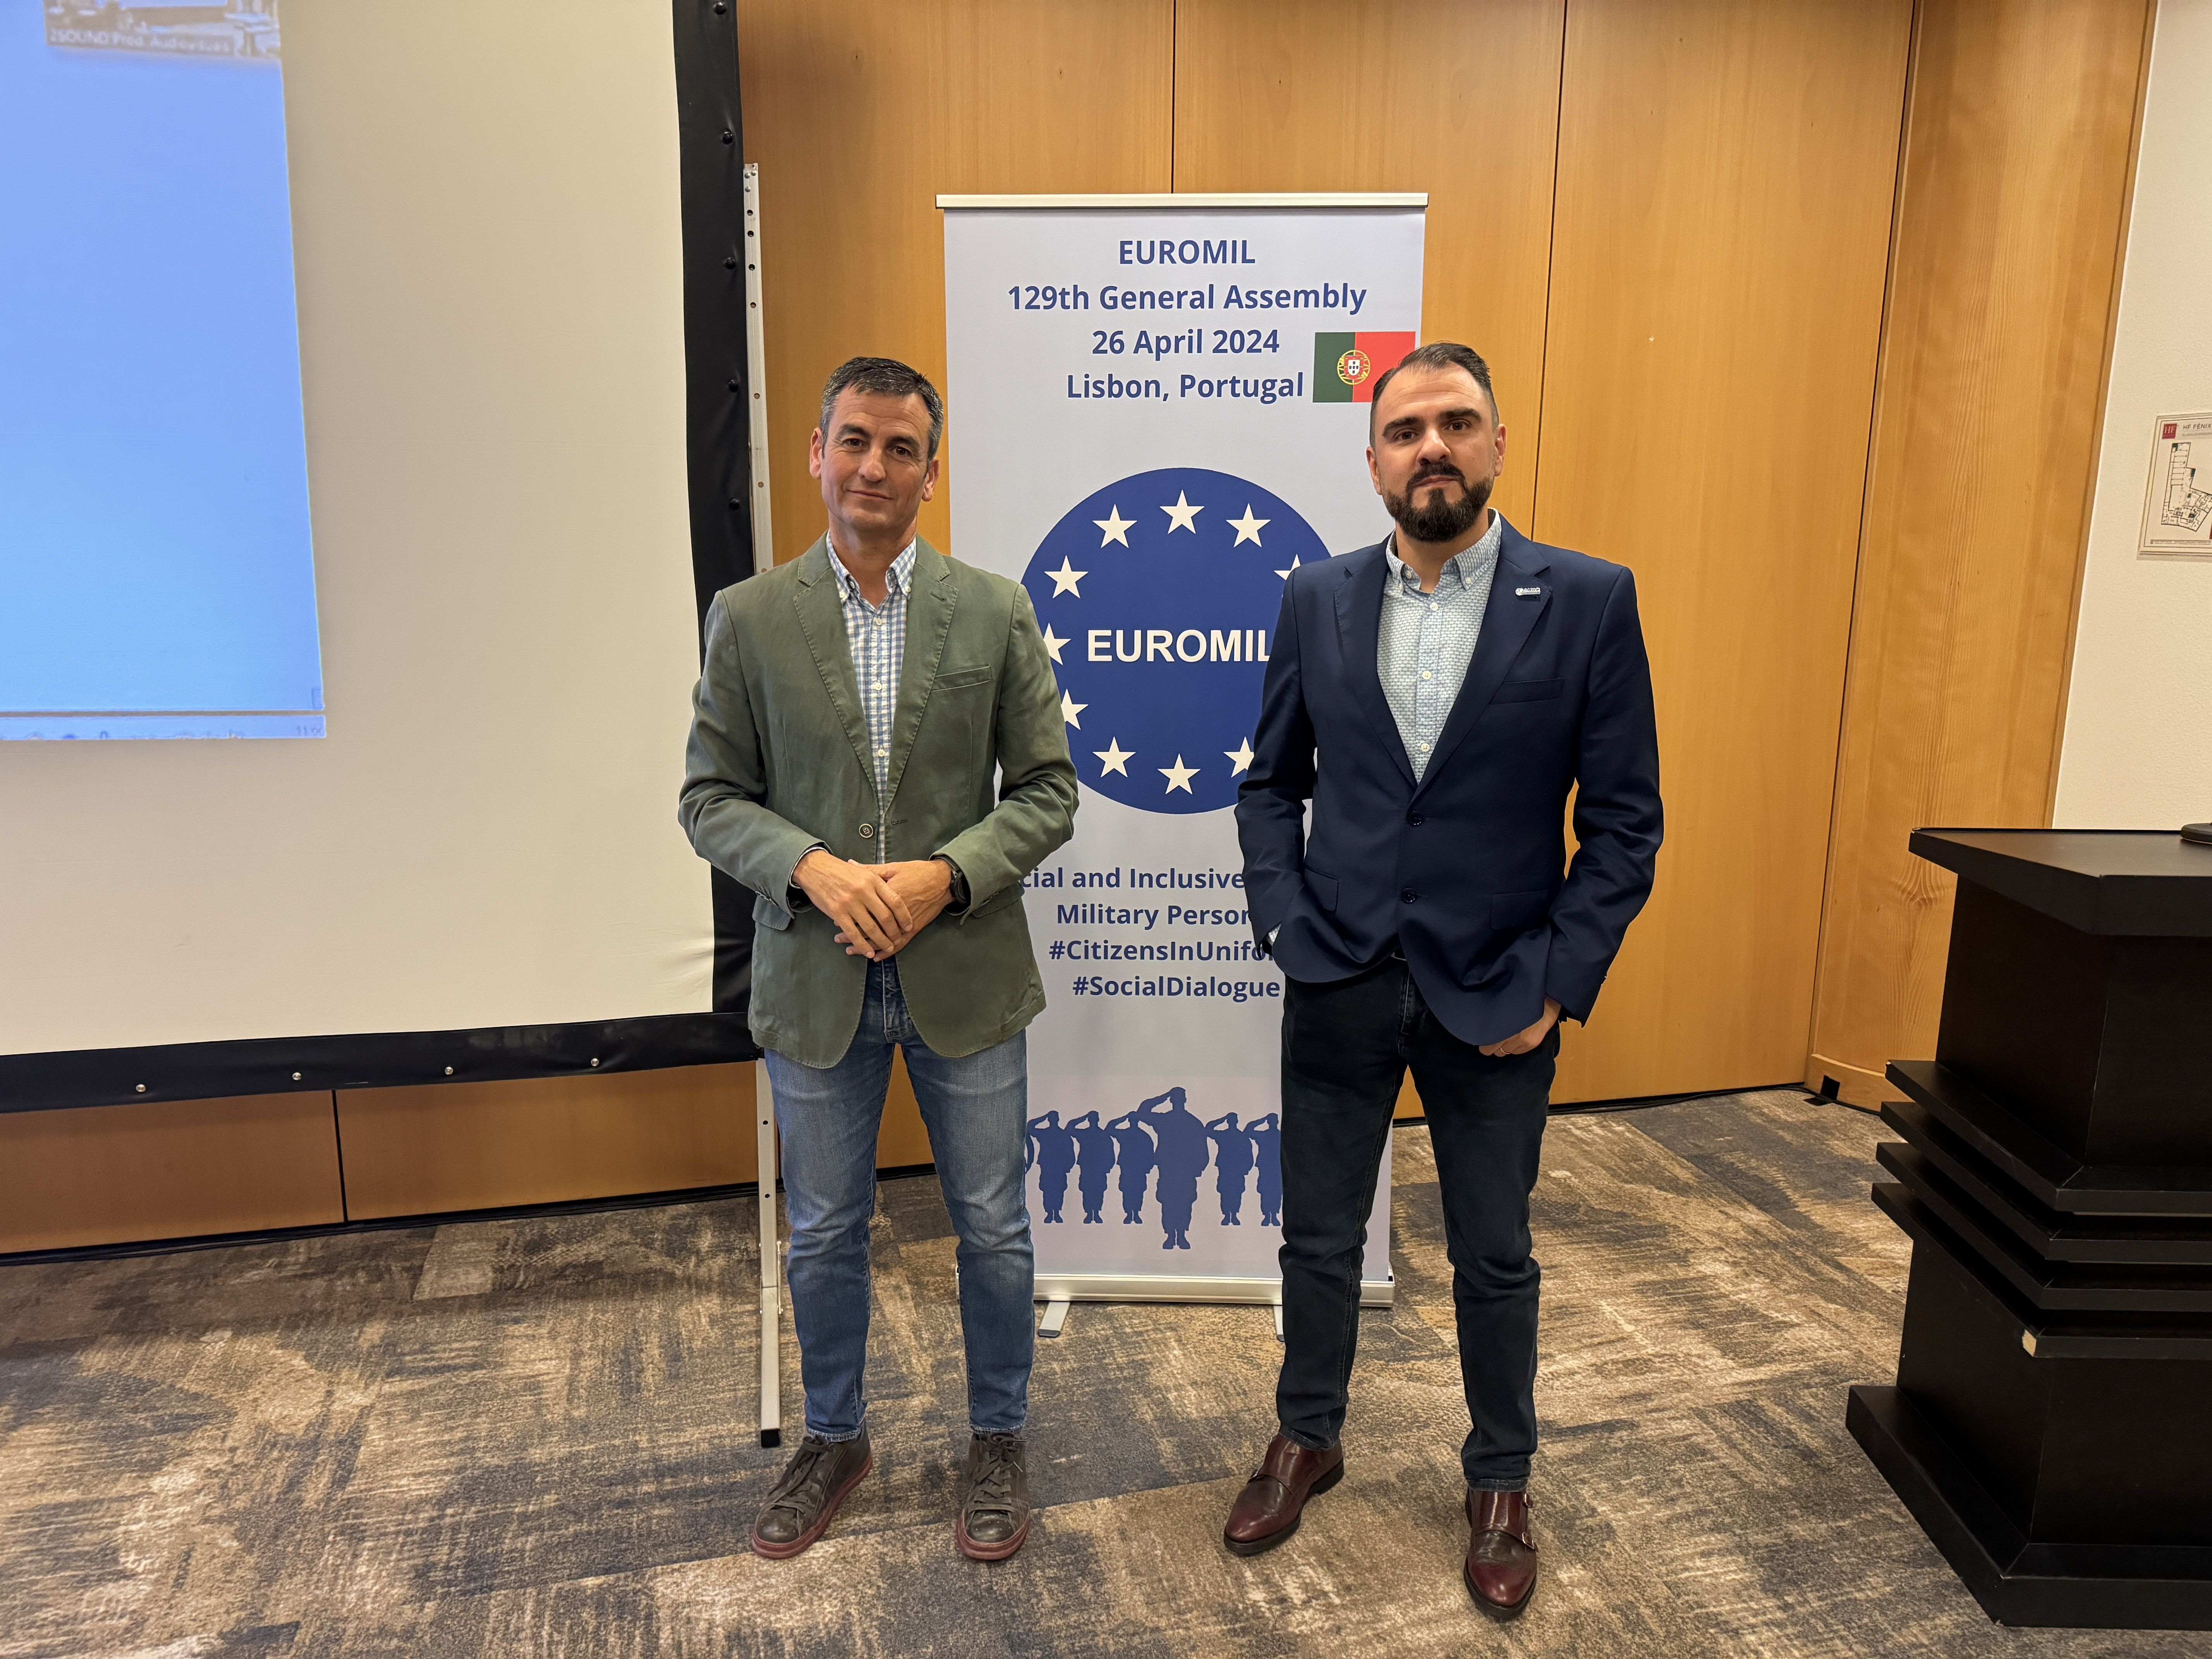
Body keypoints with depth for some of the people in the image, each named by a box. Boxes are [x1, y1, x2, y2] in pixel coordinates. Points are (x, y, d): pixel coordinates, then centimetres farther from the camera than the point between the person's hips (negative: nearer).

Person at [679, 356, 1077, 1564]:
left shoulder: (995, 612, -1)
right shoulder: (748, 617, 0)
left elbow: (1046, 791, -2)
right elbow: (711, 797, 0)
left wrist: (944, 874, -17)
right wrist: (813, 868, -18)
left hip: (964, 975, 0)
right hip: (815, 979, 1)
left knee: (992, 1227, 12)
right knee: (824, 1234, 17)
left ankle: (997, 1439, 37)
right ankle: (834, 1438, 41)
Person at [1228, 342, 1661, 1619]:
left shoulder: (1588, 601, -7)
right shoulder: (1318, 602, 1)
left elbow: (1625, 821, -5)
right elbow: (1272, 782, 8)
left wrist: (1558, 984, -10)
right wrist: (1284, 921, -4)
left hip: (1496, 997, -2)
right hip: (1339, 984, 2)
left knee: (1495, 1256, 15)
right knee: (1320, 1235, 16)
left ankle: (1502, 1480, 39)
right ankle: (1309, 1439, 40)